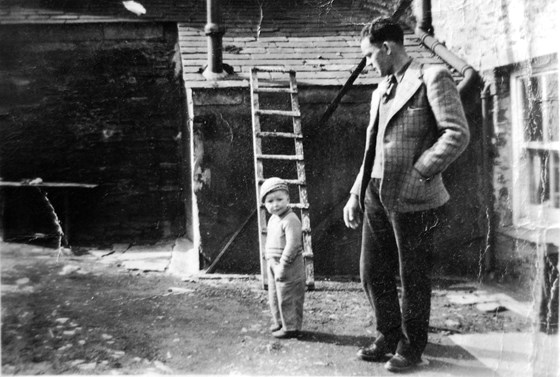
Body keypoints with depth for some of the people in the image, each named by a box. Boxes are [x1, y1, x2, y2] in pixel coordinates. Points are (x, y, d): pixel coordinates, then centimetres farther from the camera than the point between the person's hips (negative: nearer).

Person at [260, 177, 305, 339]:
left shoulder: (291, 220, -20)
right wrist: (270, 261, 17)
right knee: (274, 297, 19)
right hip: (273, 264, 9)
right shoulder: (273, 219, 10)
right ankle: (279, 322, 35)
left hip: (288, 266, -9)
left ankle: (291, 327, 14)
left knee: (287, 297, 1)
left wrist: (283, 265, -26)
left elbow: (292, 245, -26)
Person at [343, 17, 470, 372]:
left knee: (413, 277, 6)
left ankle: (412, 347, 25)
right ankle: (388, 336, 32)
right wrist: (356, 194, 14)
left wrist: (418, 173, -17)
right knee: (373, 272, 13)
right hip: (376, 193, 7)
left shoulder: (432, 77, -5)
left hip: (411, 196, -7)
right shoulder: (380, 91, 18)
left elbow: (458, 134, -14)